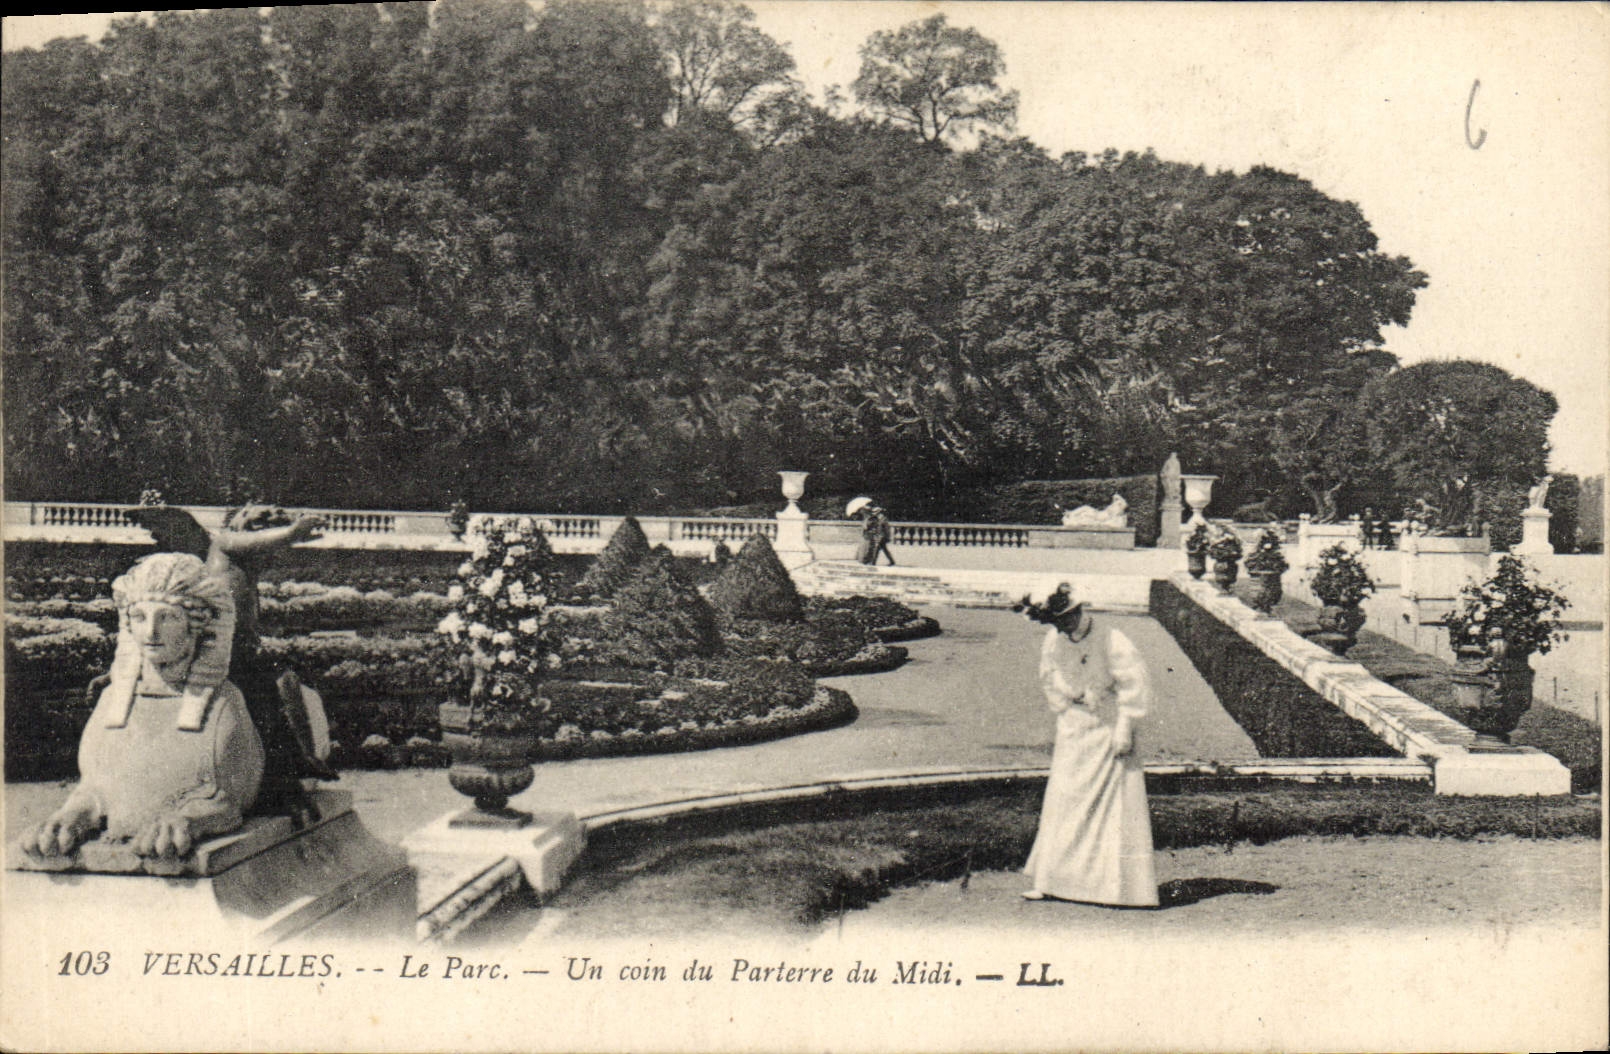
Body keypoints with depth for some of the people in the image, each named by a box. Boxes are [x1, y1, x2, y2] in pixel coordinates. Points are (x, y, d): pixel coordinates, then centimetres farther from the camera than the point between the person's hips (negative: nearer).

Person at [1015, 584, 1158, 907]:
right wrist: (1064, 711, 9)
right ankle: (1047, 882, 13)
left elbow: (1136, 686, -16)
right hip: (1073, 732, 5)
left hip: (1109, 732, -5)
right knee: (1062, 802, 7)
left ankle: (1119, 885, 6)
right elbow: (1049, 679, 16)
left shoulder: (1111, 640, -19)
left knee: (1116, 807, -2)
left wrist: (1124, 731, -15)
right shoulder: (1054, 641, -2)